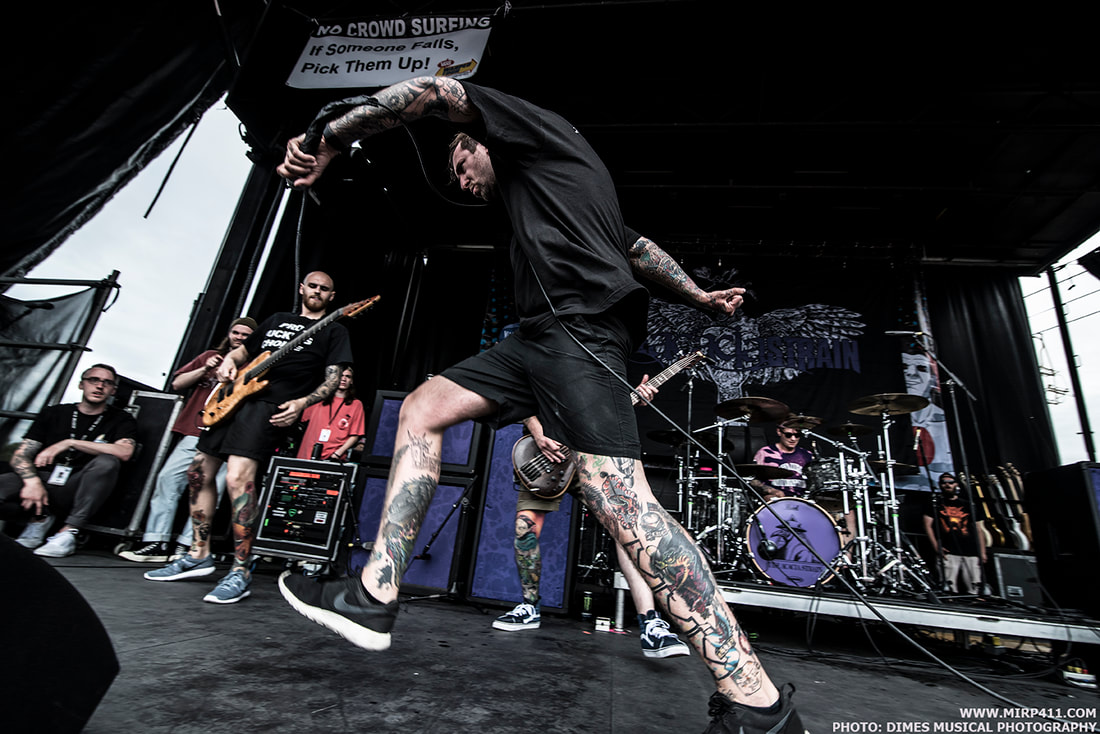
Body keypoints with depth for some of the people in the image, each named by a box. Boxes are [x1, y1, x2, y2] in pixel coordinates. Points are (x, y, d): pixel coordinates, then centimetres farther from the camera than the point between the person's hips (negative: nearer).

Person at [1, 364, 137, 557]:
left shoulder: (121, 420, 3)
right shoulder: (53, 414, 12)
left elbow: (125, 452, -19)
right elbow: (20, 455, 4)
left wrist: (69, 443, -19)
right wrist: (32, 481, -17)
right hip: (44, 481, 3)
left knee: (107, 462, -33)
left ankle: (68, 533, -22)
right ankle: (41, 518, 3)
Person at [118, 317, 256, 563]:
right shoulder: (211, 356, 19)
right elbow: (177, 384, 16)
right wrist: (204, 370, 0)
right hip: (196, 431, 3)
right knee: (168, 478, -5)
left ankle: (186, 545, 2)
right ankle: (157, 542, 3)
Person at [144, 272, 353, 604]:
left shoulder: (333, 330, 6)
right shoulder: (276, 319, 24)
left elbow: (333, 379, -2)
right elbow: (243, 349, 29)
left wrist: (302, 403, -17)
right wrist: (228, 361, 6)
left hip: (273, 407, -8)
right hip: (236, 398, 8)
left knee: (237, 478, -23)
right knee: (199, 472, 12)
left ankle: (241, 571, -13)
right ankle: (199, 555, 26)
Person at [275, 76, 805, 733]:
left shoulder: (535, 126, 17)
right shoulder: (538, 189, 39)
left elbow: (438, 91, 5)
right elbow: (639, 247, 40)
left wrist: (329, 137, 9)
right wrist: (700, 295, 44)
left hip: (580, 326, -10)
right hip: (547, 337, 10)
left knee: (619, 497, -21)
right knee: (423, 406, 6)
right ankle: (375, 597, 3)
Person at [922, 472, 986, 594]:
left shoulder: (967, 504, 18)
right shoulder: (934, 503, 8)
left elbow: (978, 529, 17)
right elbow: (928, 525, 2)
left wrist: (982, 552, 7)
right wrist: (936, 547, -9)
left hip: (971, 553, 3)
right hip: (948, 553, -3)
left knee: (975, 590, -2)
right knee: (949, 591, -12)